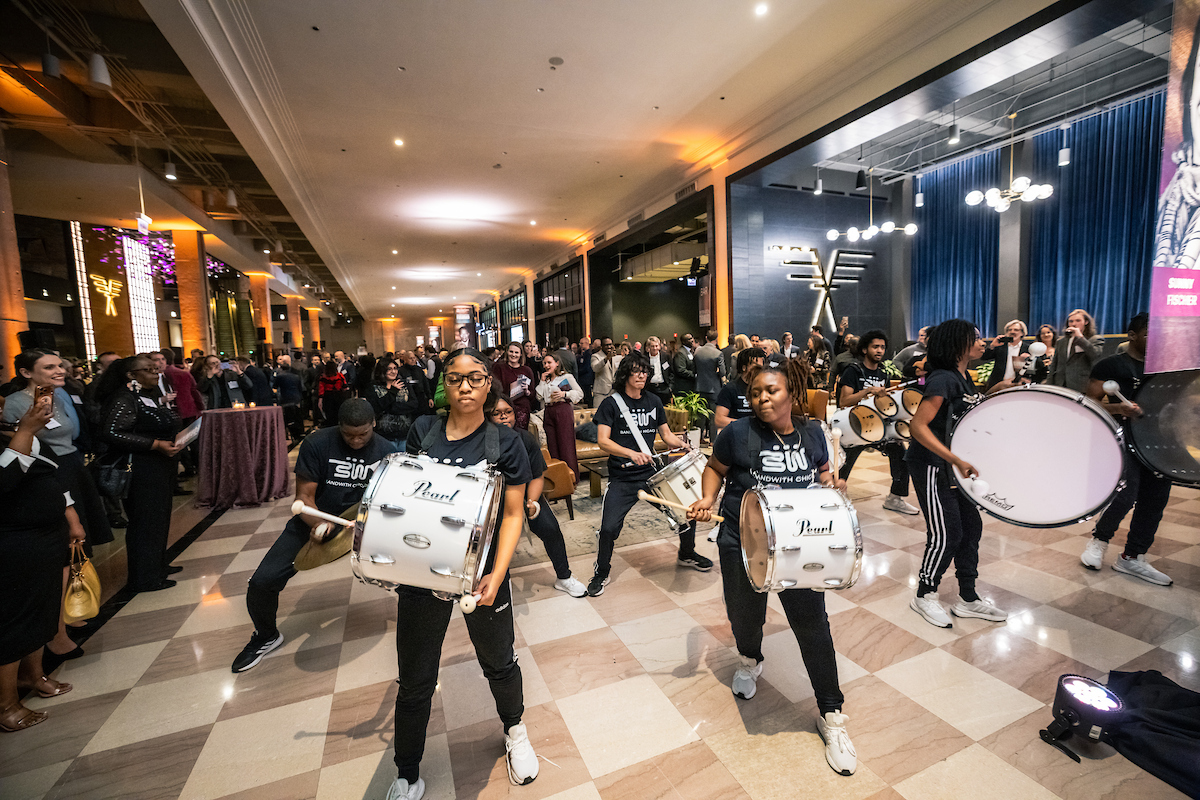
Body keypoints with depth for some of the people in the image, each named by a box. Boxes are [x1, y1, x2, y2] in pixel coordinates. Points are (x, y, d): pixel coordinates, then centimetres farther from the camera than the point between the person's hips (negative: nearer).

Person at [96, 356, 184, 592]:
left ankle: (158, 565, 31)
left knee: (160, 517, 17)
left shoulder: (153, 396, 13)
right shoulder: (125, 399, -15)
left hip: (160, 469, 9)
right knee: (145, 522, 0)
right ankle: (145, 579, 12)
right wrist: (156, 444, -25)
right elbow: (112, 434, -25)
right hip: (141, 472, -9)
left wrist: (173, 444, 14)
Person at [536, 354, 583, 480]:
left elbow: (580, 393, 2)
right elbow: (539, 397, 10)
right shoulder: (545, 380, 20)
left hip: (563, 411, -5)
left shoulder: (567, 377, 5)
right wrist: (543, 381, 6)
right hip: (549, 412, 5)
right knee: (552, 446, 3)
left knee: (566, 445, -7)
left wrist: (564, 394, -11)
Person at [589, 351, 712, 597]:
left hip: (652, 474, 5)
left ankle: (686, 554, 35)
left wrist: (682, 443, -6)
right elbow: (602, 440, -15)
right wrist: (631, 453, -30)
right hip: (622, 478, -4)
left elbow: (666, 433, 16)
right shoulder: (611, 404, -6)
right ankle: (601, 574, 13)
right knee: (609, 527, -15)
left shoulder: (654, 402, 10)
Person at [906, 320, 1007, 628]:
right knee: (946, 534, -3)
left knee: (971, 526, 12)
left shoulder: (964, 378, 10)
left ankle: (968, 599, 27)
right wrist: (955, 460, -31)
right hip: (931, 467, -9)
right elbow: (917, 426, -27)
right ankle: (924, 597, 18)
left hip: (955, 466, 9)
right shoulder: (943, 379, -19)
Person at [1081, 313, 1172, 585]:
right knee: (1125, 496, -18)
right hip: (1123, 437, -7)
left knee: (1155, 500, 7)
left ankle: (1133, 557, 20)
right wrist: (1120, 407, -23)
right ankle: (1099, 540, 10)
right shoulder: (1111, 365, -3)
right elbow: (1090, 403, -7)